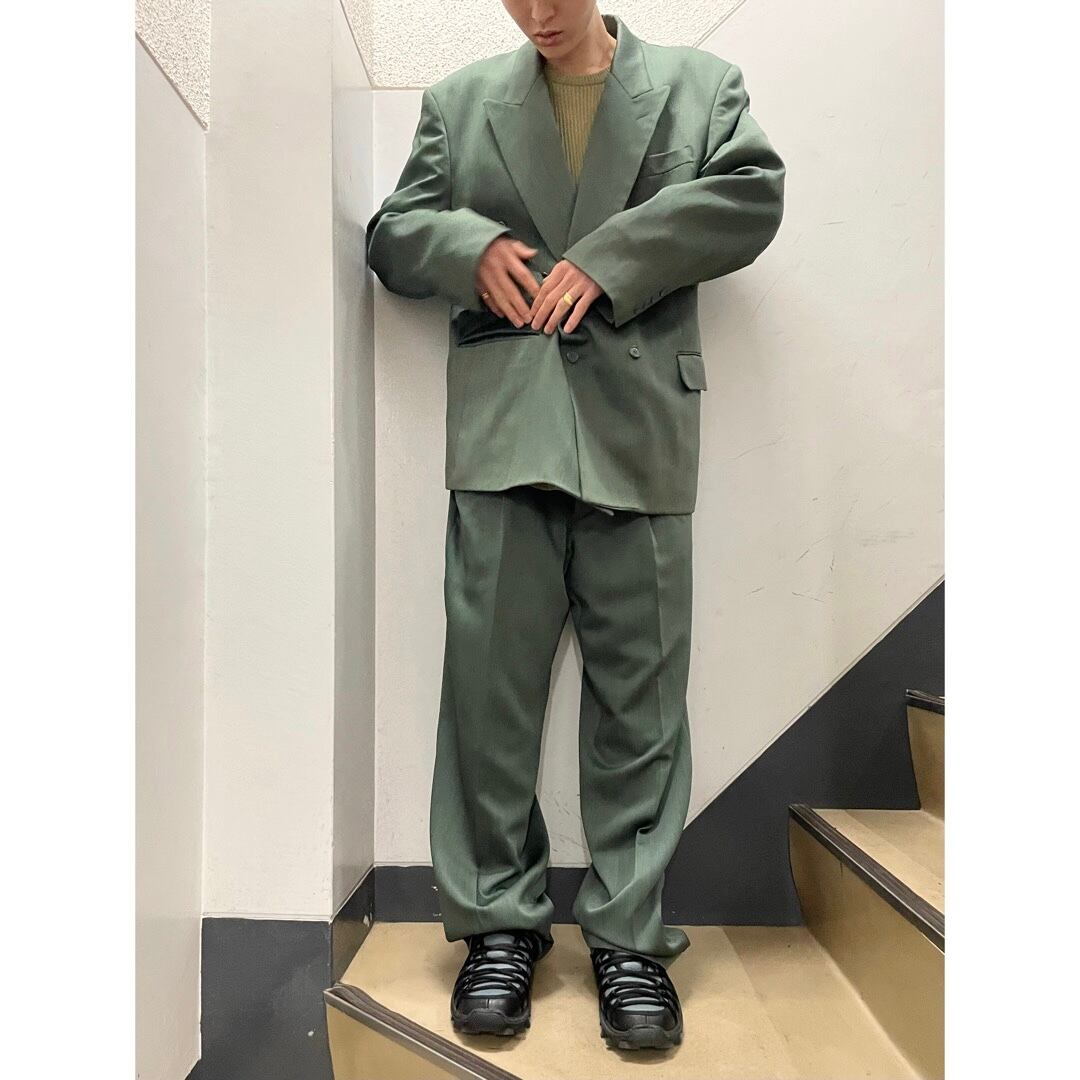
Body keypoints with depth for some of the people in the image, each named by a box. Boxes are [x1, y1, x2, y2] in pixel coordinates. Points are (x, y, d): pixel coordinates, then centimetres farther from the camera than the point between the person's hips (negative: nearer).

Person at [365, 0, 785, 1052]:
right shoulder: (458, 99, 22)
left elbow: (752, 195, 3)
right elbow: (391, 234, 19)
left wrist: (606, 259, -7)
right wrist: (470, 246, -3)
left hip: (639, 433, 0)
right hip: (501, 432, 1)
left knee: (639, 693, 1)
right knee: (489, 681, 1)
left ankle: (628, 934, 16)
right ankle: (499, 920, 17)